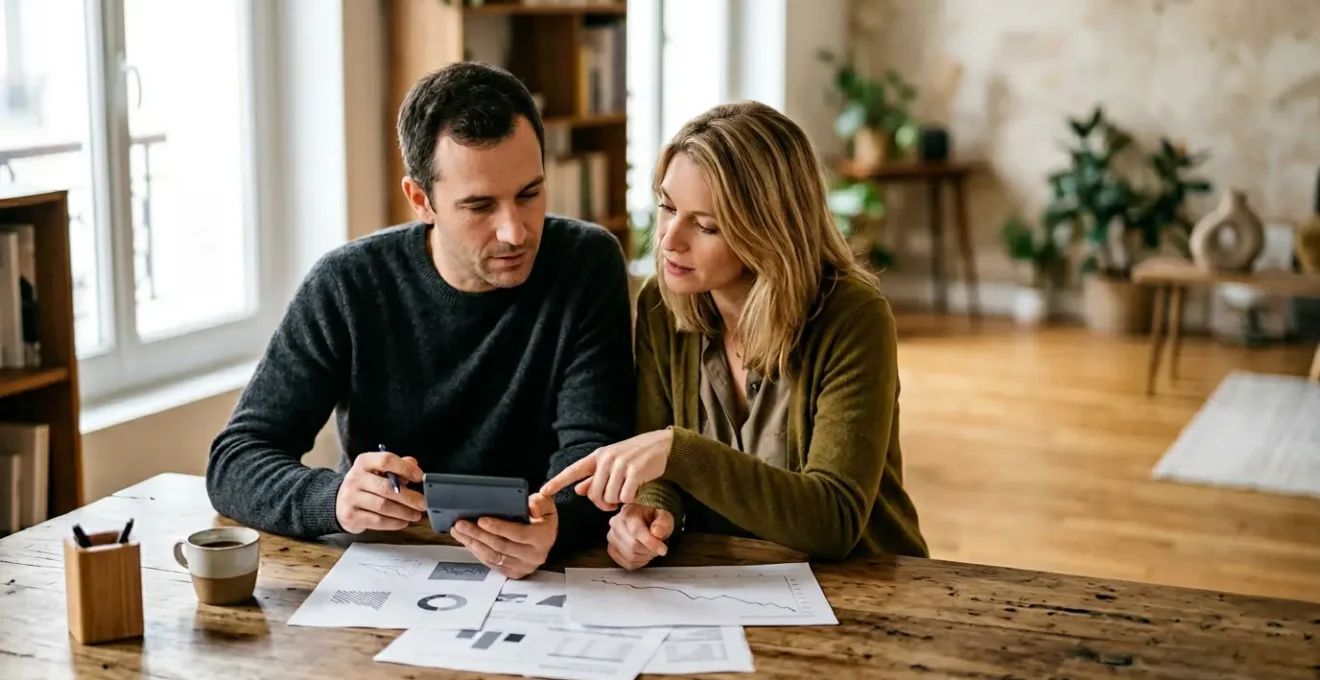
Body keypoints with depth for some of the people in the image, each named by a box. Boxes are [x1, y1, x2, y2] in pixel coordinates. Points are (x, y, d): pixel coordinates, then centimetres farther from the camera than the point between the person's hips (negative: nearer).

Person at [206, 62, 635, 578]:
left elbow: (593, 447, -11)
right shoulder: (346, 285, -7)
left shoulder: (587, 266, -7)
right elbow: (234, 462, -7)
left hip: (535, 577, 0)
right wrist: (334, 499, -29)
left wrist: (553, 523, -35)